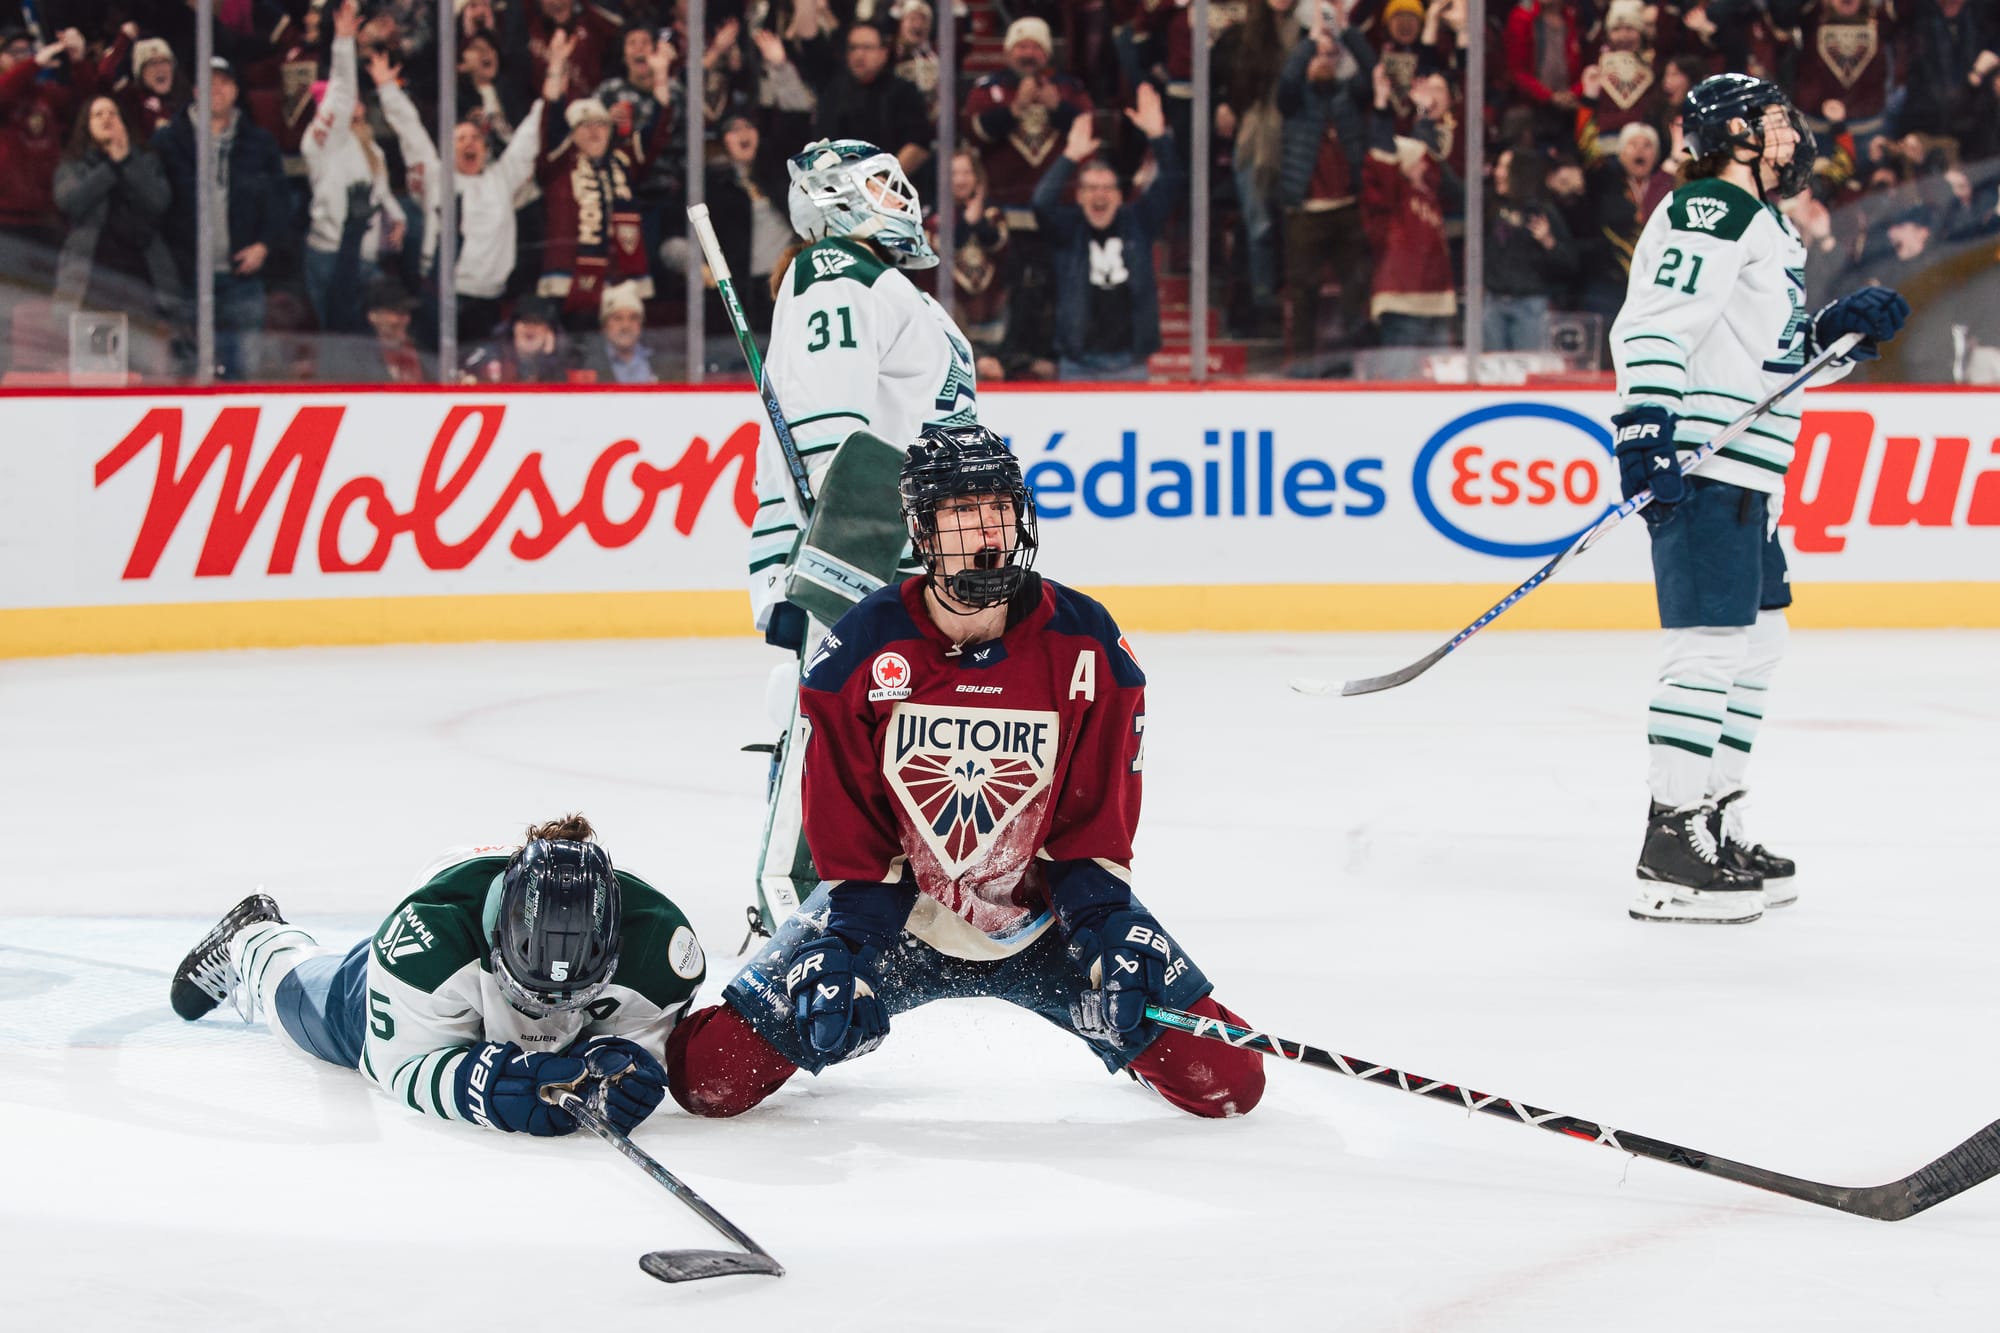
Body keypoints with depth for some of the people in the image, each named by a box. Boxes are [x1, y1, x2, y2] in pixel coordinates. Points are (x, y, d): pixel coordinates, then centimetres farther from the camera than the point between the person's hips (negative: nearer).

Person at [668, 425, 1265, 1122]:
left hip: (1047, 915, 1)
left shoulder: (1087, 646, -10)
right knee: (713, 1076, -12)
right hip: (897, 911, 0)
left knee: (1225, 1079, -12)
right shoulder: (858, 653, -12)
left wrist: (1110, 932, -17)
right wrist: (840, 953, -17)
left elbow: (1099, 817, -5)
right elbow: (845, 826, -6)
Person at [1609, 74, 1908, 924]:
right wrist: (1645, 424, -30)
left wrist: (1841, 330, 11)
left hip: (1745, 473, 11)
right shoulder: (1708, 210, -10)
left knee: (1757, 643, 15)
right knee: (1710, 645, -13)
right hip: (1697, 464, -11)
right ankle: (1669, 853, -14)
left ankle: (1716, 826, 23)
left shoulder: (1768, 228, 23)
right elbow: (1652, 324, -21)